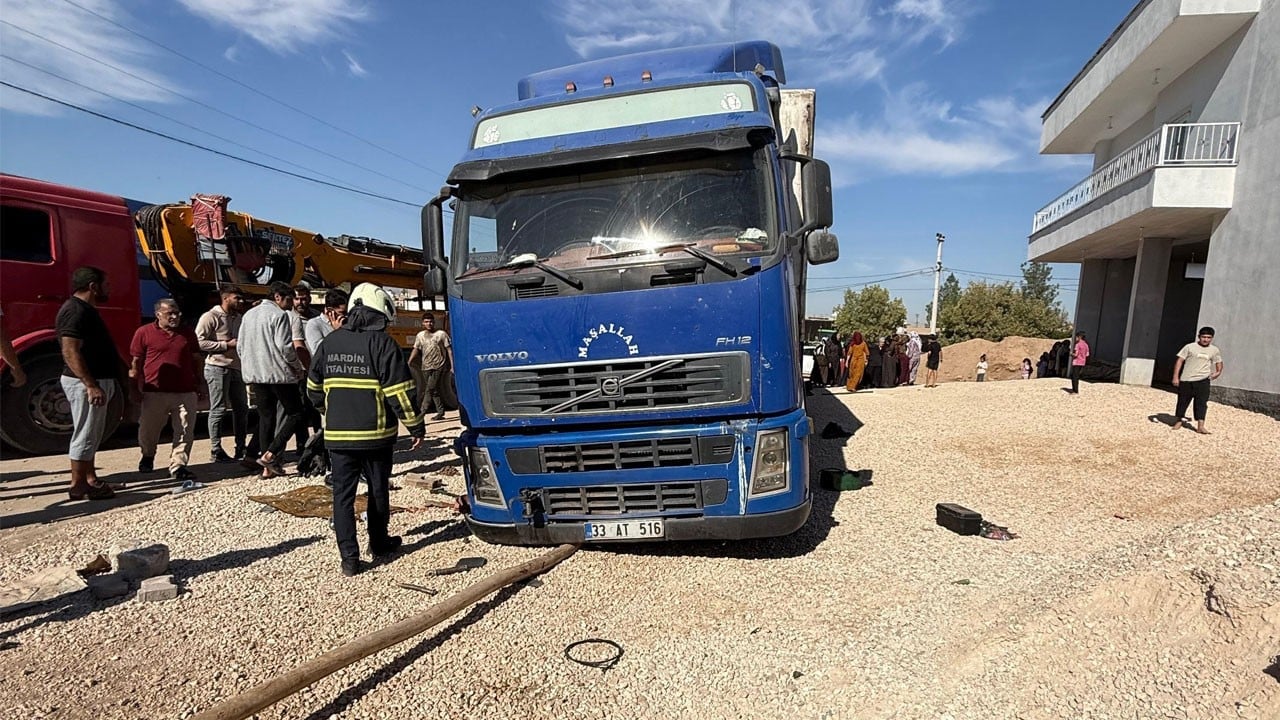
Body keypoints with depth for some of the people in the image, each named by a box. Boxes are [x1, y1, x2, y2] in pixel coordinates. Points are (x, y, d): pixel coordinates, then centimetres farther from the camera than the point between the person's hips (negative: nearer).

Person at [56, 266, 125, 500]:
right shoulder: (75, 311, -16)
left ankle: (90, 479, 23)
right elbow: (70, 351, -24)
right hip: (86, 383, -11)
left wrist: (104, 383, 25)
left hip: (97, 381, 11)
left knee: (91, 435, 15)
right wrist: (91, 385, -28)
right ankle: (78, 486, 4)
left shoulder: (85, 310, 16)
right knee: (85, 435, -4)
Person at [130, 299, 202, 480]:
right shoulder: (144, 333, 2)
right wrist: (134, 388, 2)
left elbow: (197, 360, 19)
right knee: (148, 430, 12)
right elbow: (136, 363, 5)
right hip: (155, 392, -2)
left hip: (185, 392, 2)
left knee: (185, 432, -2)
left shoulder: (188, 334, 12)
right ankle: (148, 456, 39)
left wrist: (199, 384, 15)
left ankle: (178, 466, 5)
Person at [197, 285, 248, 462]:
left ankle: (240, 449, 18)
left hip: (236, 367, 8)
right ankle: (216, 451, 5)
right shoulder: (210, 317, -7)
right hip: (218, 368, -8)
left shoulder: (238, 318, 17)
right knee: (218, 409, -3)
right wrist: (226, 345, -16)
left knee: (241, 408, 9)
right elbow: (199, 342, -16)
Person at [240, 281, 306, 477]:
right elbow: (285, 347, -16)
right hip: (279, 373, -8)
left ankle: (268, 466, 12)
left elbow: (240, 347, 18)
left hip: (255, 374, 8)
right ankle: (270, 454, -9)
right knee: (295, 412, 2)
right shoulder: (279, 315, -8)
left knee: (265, 417, 11)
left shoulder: (248, 315, 17)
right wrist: (298, 367, -4)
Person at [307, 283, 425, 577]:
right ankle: (379, 542, 30)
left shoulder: (329, 342, 6)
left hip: (337, 435, 4)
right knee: (378, 491, 15)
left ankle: (349, 558, 7)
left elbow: (314, 388, 15)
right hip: (375, 434, -3)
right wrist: (416, 426, -5)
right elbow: (400, 392, -15)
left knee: (343, 494, 8)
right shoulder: (382, 343, -11)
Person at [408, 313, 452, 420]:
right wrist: (408, 363, 2)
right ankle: (440, 412, 17)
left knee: (430, 389, -12)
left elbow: (449, 350, -2)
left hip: (439, 367, -4)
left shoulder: (441, 334, -1)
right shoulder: (420, 335, 10)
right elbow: (416, 350, 12)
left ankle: (422, 412, -10)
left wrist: (453, 365, -7)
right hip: (426, 367, 4)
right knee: (434, 390, 8)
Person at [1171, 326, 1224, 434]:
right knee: (1183, 401, 8)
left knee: (1201, 403, -7)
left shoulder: (1215, 350, 7)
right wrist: (1176, 377, -8)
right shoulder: (1190, 347, -3)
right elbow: (1179, 361, -3)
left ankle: (1200, 426, -8)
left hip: (1203, 380, 1)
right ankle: (1179, 420, 26)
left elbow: (1219, 362, 24)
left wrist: (1218, 371, 7)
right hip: (1186, 380, -1)